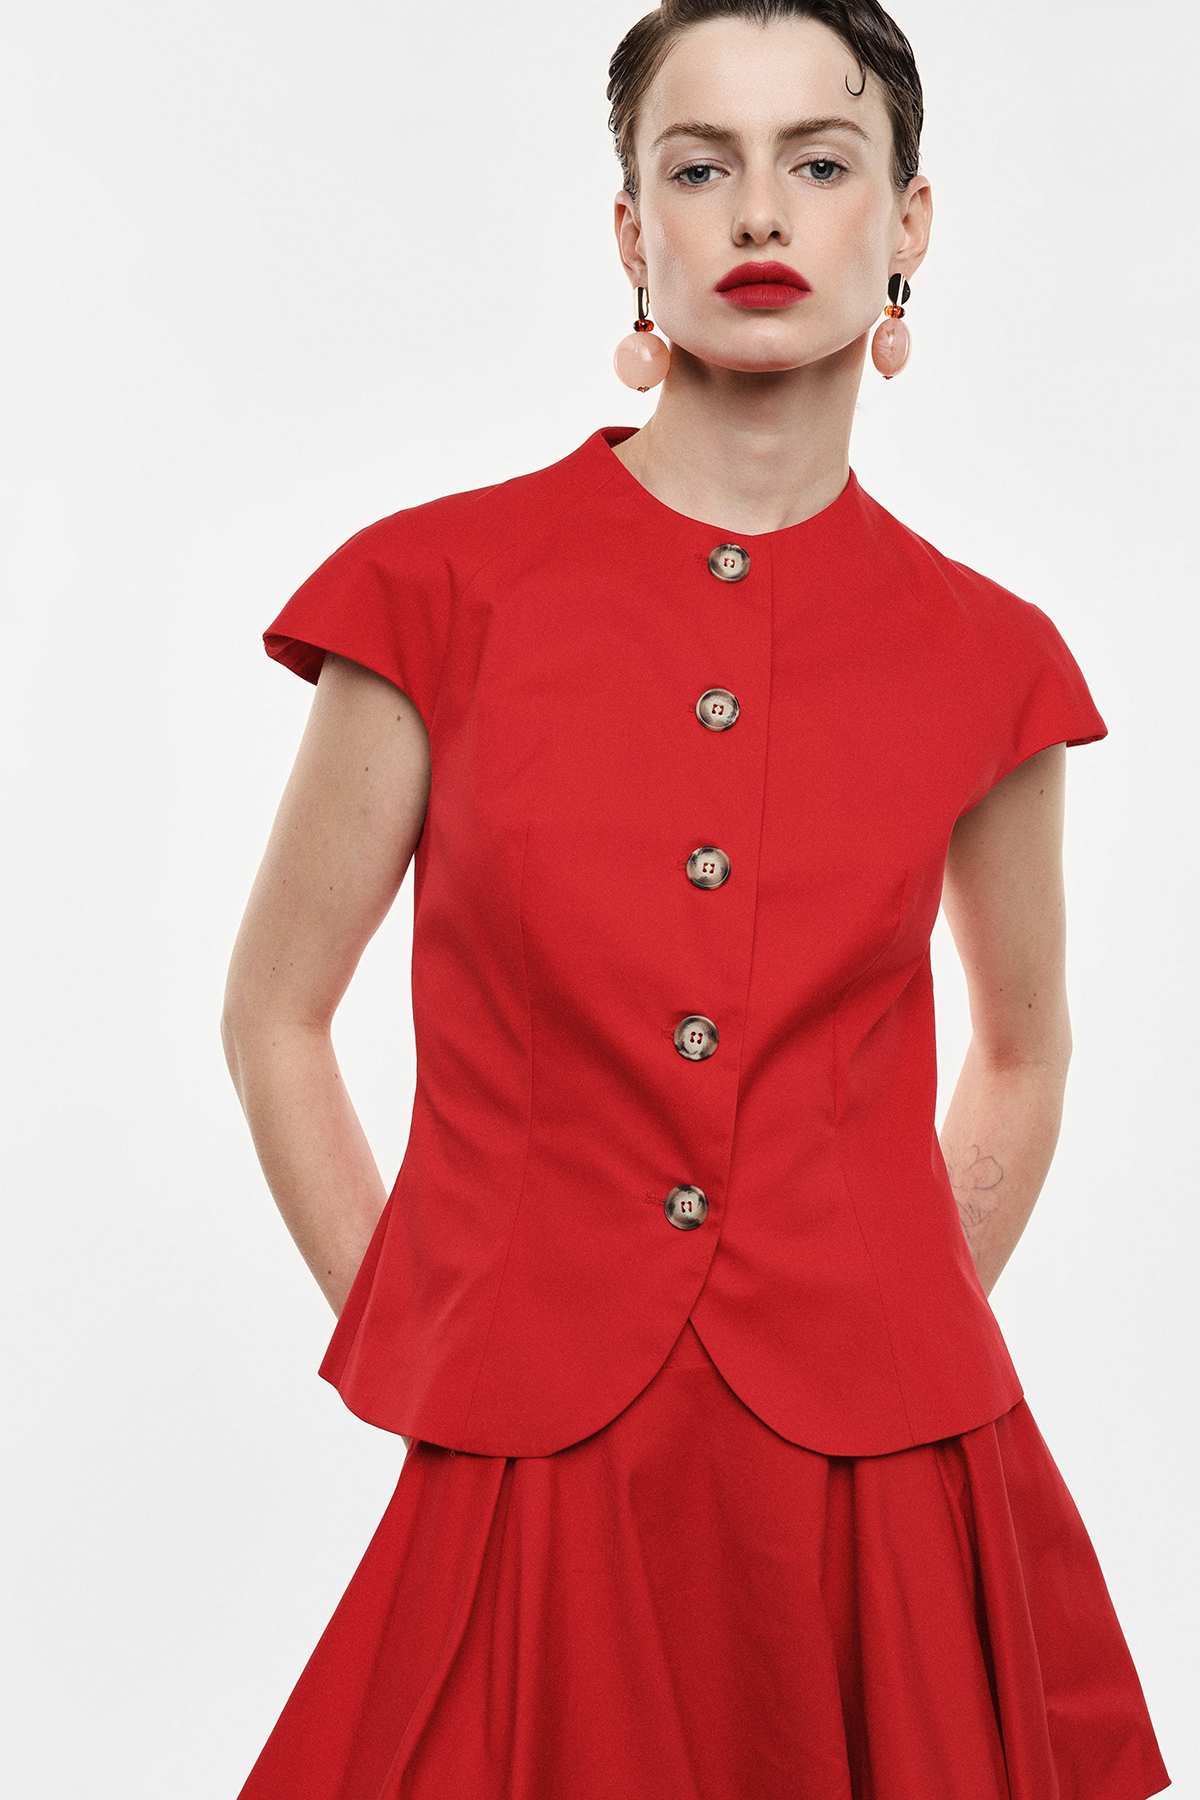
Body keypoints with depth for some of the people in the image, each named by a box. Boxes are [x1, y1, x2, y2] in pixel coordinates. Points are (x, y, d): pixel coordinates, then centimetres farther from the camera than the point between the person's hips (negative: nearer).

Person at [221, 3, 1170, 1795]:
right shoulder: (440, 590, -4)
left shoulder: (981, 658, 0)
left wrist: (900, 1346, 8)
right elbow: (274, 1018, 4)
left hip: (888, 1500, 2)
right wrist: (412, 1346, 0)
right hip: (537, 1495, -1)